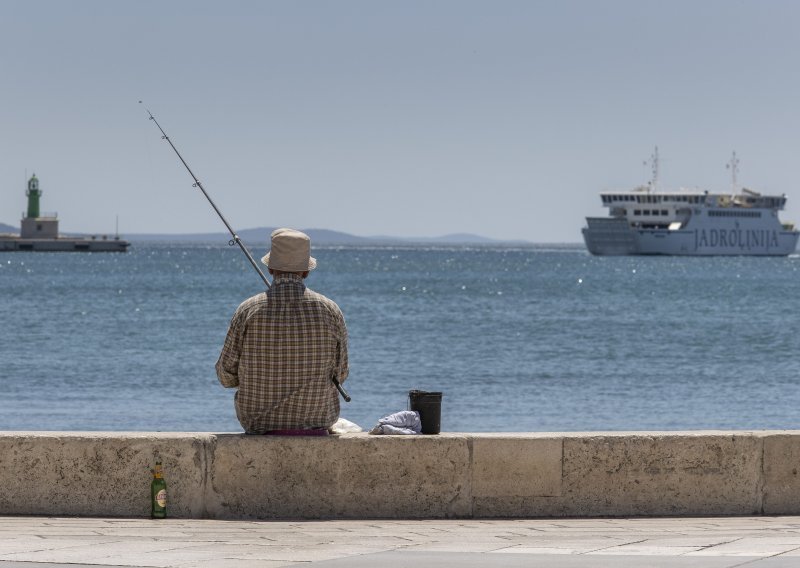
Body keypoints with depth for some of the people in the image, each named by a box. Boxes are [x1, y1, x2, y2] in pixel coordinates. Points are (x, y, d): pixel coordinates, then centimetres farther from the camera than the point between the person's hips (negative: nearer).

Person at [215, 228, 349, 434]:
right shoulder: (330, 311, -7)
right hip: (317, 421, 0)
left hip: (258, 423, 0)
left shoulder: (248, 311, -9)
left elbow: (227, 376, -2)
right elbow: (340, 374, 2)